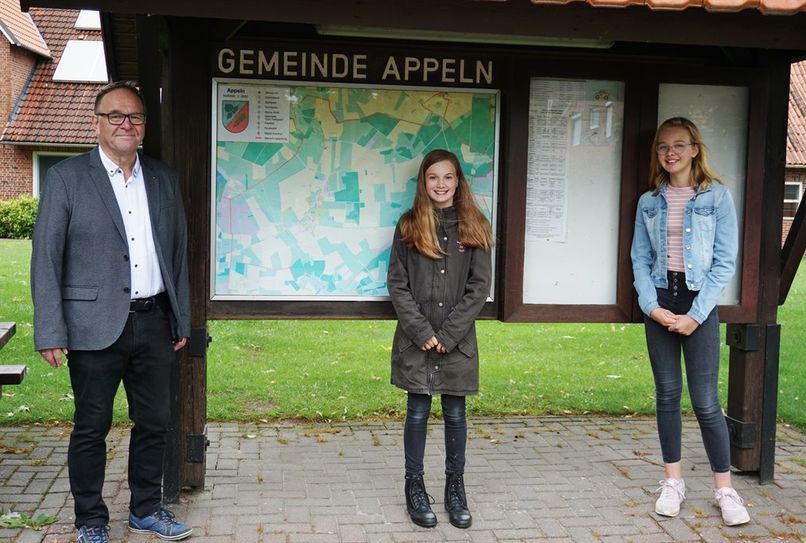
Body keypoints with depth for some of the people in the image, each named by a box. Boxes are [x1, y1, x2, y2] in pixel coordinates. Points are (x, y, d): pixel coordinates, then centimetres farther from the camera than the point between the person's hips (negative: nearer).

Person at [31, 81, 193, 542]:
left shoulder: (164, 179, 10)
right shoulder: (66, 177, -3)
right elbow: (46, 258, -6)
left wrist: (182, 320, 12)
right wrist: (50, 333, -11)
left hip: (154, 322, 4)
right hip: (96, 327, -4)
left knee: (155, 422, 13)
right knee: (91, 428, 7)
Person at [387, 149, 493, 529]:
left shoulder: (473, 227, 2)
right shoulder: (409, 225, 2)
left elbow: (479, 287, -2)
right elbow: (396, 284, -1)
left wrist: (448, 334, -10)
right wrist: (423, 332, -11)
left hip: (457, 340, 1)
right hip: (416, 340, 0)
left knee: (455, 414, 8)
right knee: (418, 413, 7)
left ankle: (455, 487, 22)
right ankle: (415, 486, 19)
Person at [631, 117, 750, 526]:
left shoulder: (717, 197, -3)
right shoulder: (649, 202, 7)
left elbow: (725, 262, -6)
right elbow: (640, 259, 5)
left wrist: (695, 315, -12)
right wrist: (651, 306, -9)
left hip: (699, 304, -3)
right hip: (659, 303, 3)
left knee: (706, 401, -4)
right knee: (667, 393, 8)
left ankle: (724, 489, 9)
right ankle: (673, 482, 19)